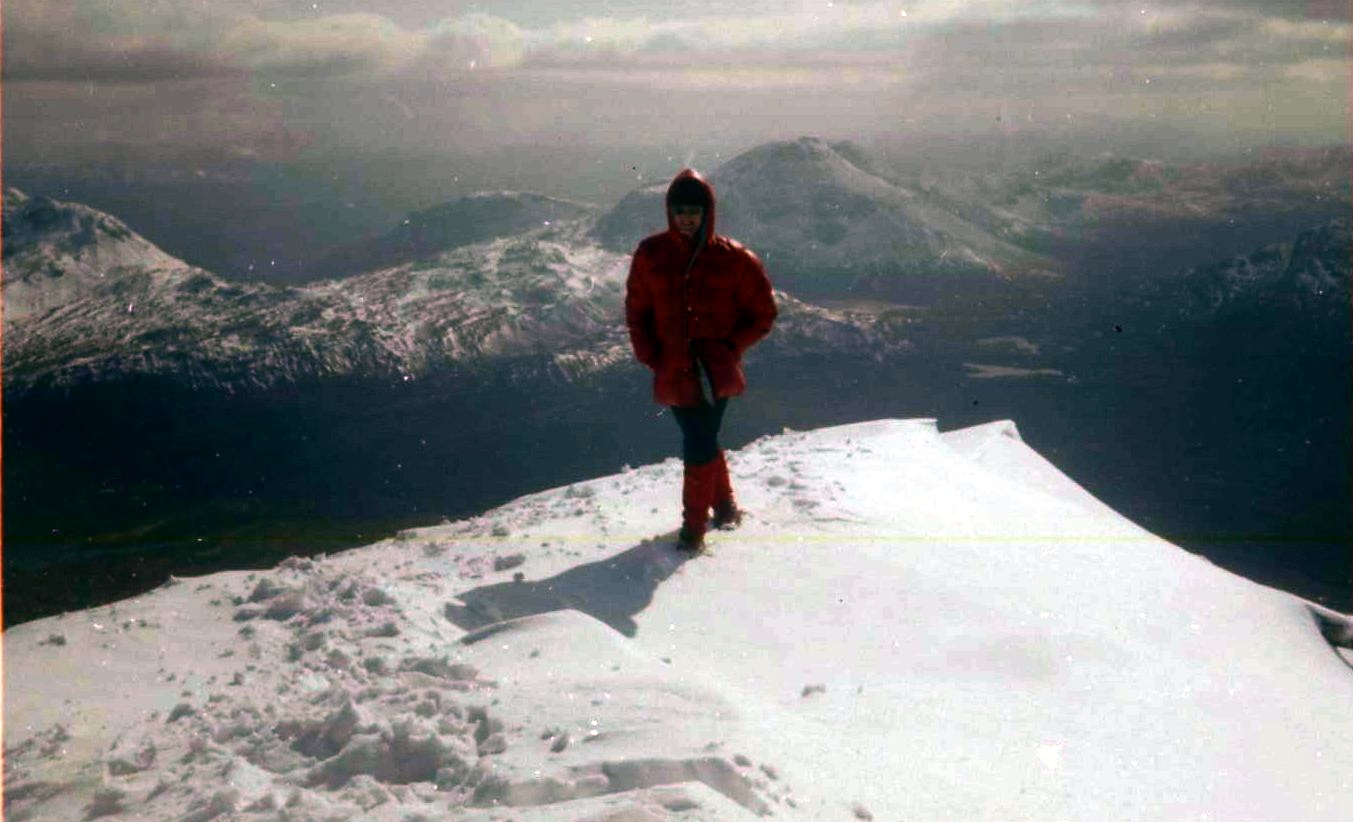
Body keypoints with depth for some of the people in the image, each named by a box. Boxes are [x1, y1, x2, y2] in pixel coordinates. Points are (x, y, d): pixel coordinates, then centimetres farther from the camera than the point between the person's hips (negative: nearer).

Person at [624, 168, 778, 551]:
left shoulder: (733, 259, -5)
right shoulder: (651, 255, 1)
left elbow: (763, 314, 4)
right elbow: (636, 311, 11)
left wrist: (727, 347, -6)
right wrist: (651, 356, 2)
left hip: (714, 371, -3)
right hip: (673, 372, 3)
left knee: (698, 444, -11)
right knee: (701, 441, 13)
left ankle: (694, 526, 2)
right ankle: (724, 505, 35)